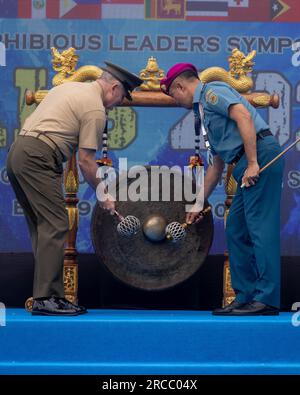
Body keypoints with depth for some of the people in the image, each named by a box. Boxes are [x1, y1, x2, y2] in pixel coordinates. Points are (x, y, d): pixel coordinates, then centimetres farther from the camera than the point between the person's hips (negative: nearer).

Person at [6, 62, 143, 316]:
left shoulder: (70, 87, 22)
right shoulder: (95, 109, -6)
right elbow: (85, 160, -7)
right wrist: (103, 195, 3)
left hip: (17, 152, 10)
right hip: (37, 158, -10)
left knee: (42, 228, 10)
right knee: (55, 226, -9)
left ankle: (50, 295, 11)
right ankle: (45, 298, -12)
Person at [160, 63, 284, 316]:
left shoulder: (212, 91, 0)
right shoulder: (204, 110, 29)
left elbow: (243, 117, -17)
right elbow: (217, 165, 32)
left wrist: (252, 163, -22)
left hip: (261, 152, -10)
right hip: (247, 167, 10)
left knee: (260, 226, -12)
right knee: (236, 230, 10)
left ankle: (267, 298, -14)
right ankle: (246, 297, 11)